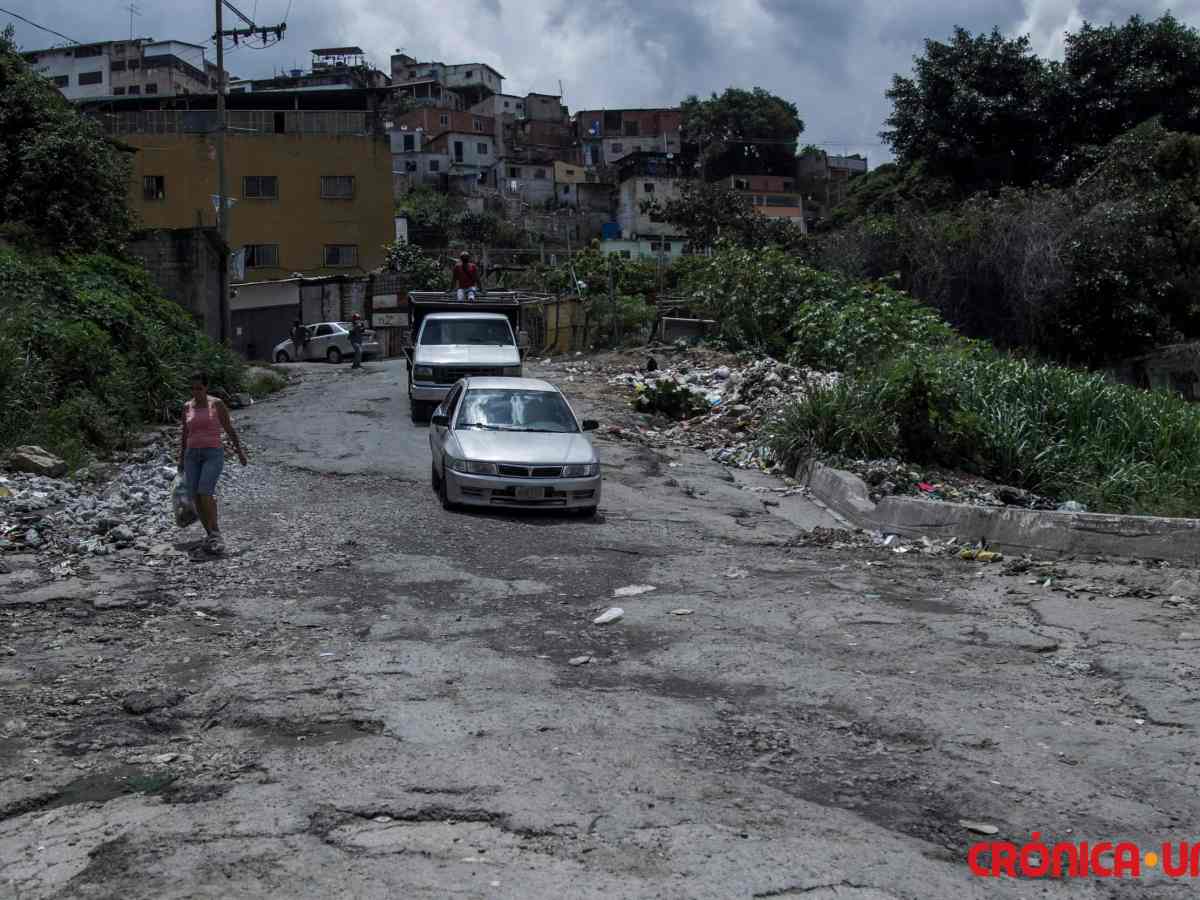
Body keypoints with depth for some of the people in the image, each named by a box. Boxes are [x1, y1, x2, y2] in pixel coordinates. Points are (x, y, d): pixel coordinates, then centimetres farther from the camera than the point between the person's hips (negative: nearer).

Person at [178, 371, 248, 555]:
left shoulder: (216, 404, -1)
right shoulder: (187, 407, 10)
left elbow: (229, 428, 5)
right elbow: (184, 434, 17)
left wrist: (239, 448, 2)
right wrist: (181, 458, 15)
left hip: (213, 454, -4)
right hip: (192, 455, 4)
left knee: (205, 493, -21)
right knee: (195, 497, -1)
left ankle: (215, 534, -10)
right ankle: (210, 533, 14)